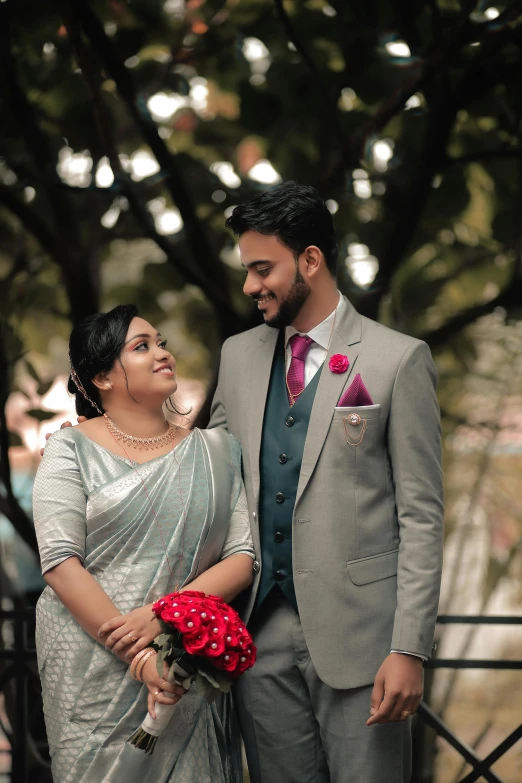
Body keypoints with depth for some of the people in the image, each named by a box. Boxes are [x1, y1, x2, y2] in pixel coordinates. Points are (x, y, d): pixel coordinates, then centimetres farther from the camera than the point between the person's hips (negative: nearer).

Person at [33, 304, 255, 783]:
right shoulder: (71, 450, 1)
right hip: (94, 667, -2)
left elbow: (243, 557, 1)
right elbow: (61, 563, -9)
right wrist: (140, 658, -16)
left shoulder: (214, 451, 10)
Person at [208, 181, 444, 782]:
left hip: (356, 631, -4)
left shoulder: (398, 360, -4)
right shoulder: (238, 356, 12)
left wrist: (409, 649, -11)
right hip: (261, 629, 4)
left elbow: (421, 515, -6)